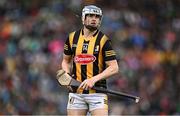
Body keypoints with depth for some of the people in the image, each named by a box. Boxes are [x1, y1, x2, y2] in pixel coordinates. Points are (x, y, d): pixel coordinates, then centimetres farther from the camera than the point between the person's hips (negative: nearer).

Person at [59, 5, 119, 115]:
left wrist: (94, 79, -18)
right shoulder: (72, 37, 7)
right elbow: (66, 60, 21)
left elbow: (114, 68, -8)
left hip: (97, 92, -3)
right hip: (76, 92, 3)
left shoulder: (103, 40, -4)